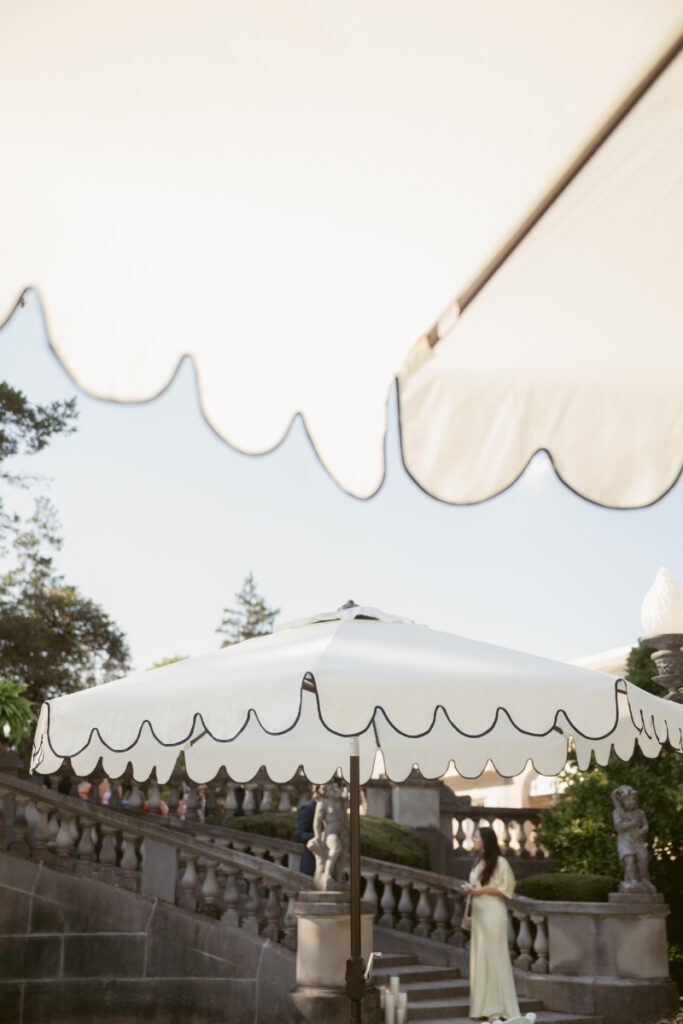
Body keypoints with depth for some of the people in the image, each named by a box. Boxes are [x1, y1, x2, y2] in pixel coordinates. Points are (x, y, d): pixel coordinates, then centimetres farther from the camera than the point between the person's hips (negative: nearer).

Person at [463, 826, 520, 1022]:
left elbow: (506, 889, -11)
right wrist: (470, 888, 3)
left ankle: (498, 1008, 1)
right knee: (479, 956, 7)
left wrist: (482, 890, -15)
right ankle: (484, 1007, 14)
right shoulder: (477, 862, 14)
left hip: (493, 912, -8)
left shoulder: (500, 862, -9)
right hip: (478, 912, 8)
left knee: (494, 956, -5)